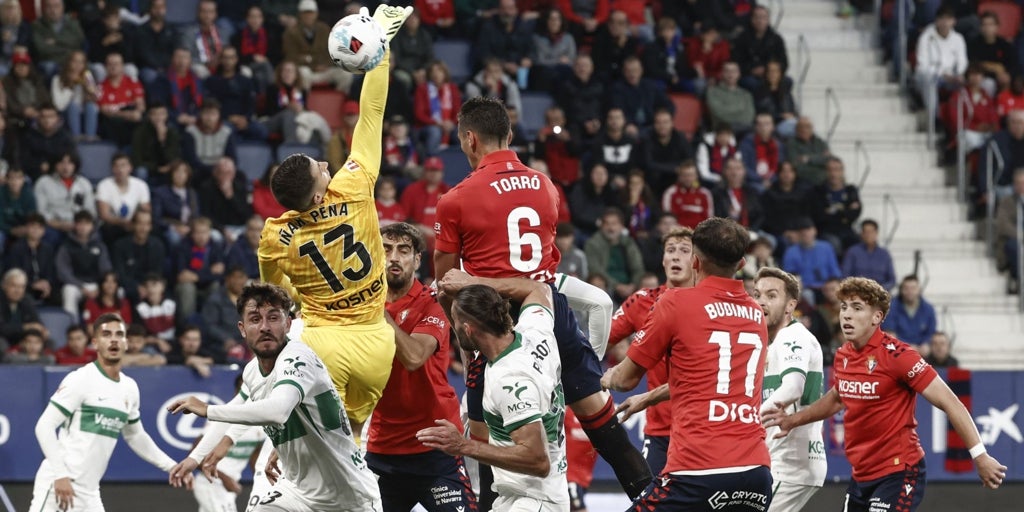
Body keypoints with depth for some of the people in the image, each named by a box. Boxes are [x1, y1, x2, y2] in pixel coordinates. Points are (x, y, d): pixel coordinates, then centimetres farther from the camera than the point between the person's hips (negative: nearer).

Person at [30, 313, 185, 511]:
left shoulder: (130, 388, 12)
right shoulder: (81, 380, -10)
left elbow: (136, 436, 27)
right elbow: (45, 427, -13)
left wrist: (172, 467, 24)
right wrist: (60, 475, -21)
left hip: (89, 494, 7)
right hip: (59, 485, -7)